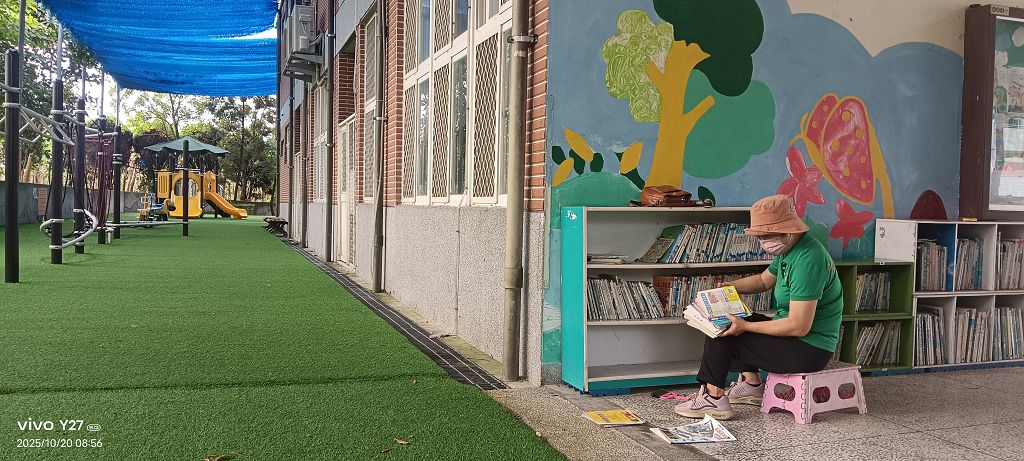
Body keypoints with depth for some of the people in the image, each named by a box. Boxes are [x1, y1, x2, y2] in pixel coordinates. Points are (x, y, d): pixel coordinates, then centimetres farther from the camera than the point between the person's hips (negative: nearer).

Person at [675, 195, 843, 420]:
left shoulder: (807, 261, -27)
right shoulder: (790, 249, 5)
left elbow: (798, 327, -29)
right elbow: (765, 280, 21)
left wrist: (745, 326, -23)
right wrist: (726, 287, 5)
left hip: (809, 350, -10)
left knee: (722, 333, -8)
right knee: (739, 321, 22)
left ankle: (714, 398, -1)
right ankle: (752, 385, 22)